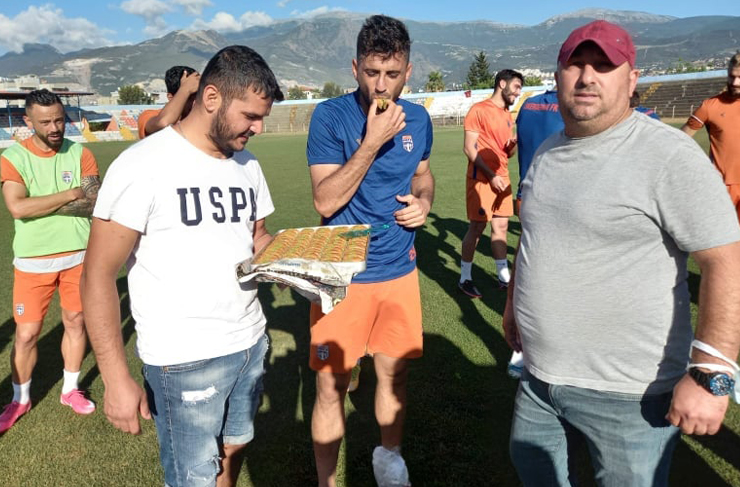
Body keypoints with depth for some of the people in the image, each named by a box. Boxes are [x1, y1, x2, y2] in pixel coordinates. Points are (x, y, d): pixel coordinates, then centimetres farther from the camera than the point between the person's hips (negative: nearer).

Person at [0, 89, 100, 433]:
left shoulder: (80, 154, -3)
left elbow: (95, 202, -14)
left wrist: (41, 204, -18)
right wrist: (72, 193, -21)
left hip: (78, 256, 2)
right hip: (33, 262, -1)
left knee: (75, 322, 13)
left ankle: (71, 389, 32)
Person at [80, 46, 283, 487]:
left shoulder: (247, 165, 6)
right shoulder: (144, 165, -15)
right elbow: (99, 274, -14)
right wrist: (117, 379, -16)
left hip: (251, 343, 6)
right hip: (185, 359, -6)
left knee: (234, 451, 20)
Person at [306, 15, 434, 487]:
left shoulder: (418, 119, 2)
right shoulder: (331, 116, -12)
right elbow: (326, 202, -18)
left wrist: (424, 201, -2)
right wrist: (372, 141, -24)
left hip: (400, 270, 4)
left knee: (395, 374, 17)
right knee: (331, 387, 5)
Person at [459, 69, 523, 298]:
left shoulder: (508, 115, 16)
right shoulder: (479, 110, -7)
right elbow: (469, 148, -13)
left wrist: (514, 145, -4)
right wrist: (491, 175, -17)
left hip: (502, 178, 7)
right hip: (481, 179, -7)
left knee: (501, 226, 10)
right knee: (477, 227, -2)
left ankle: (504, 276, 19)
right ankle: (465, 278, 11)